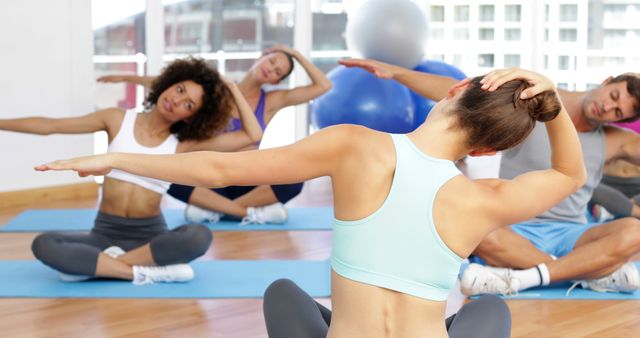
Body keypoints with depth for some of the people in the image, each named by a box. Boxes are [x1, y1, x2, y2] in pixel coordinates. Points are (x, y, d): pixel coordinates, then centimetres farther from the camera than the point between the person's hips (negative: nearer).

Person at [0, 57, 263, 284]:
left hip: (150, 234, 0)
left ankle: (91, 264, -24)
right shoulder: (118, 120, 3)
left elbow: (252, 135, -3)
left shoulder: (184, 145, 0)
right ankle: (146, 272, -28)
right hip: (105, 232, 1)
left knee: (199, 236, -35)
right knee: (43, 245, -28)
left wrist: (233, 90, -2)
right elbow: (50, 125, 7)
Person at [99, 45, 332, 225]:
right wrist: (127, 78, 7)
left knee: (294, 179, -32)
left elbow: (323, 86, -3)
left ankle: (214, 209, -26)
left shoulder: (272, 101, 2)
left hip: (249, 182, 0)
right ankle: (251, 212, -30)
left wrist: (297, 55, -2)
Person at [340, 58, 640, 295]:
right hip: (518, 234, -1)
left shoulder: (615, 141, 6)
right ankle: (597, 273, -29)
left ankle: (522, 279, -33)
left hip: (571, 237, 2)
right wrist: (394, 72, -16)